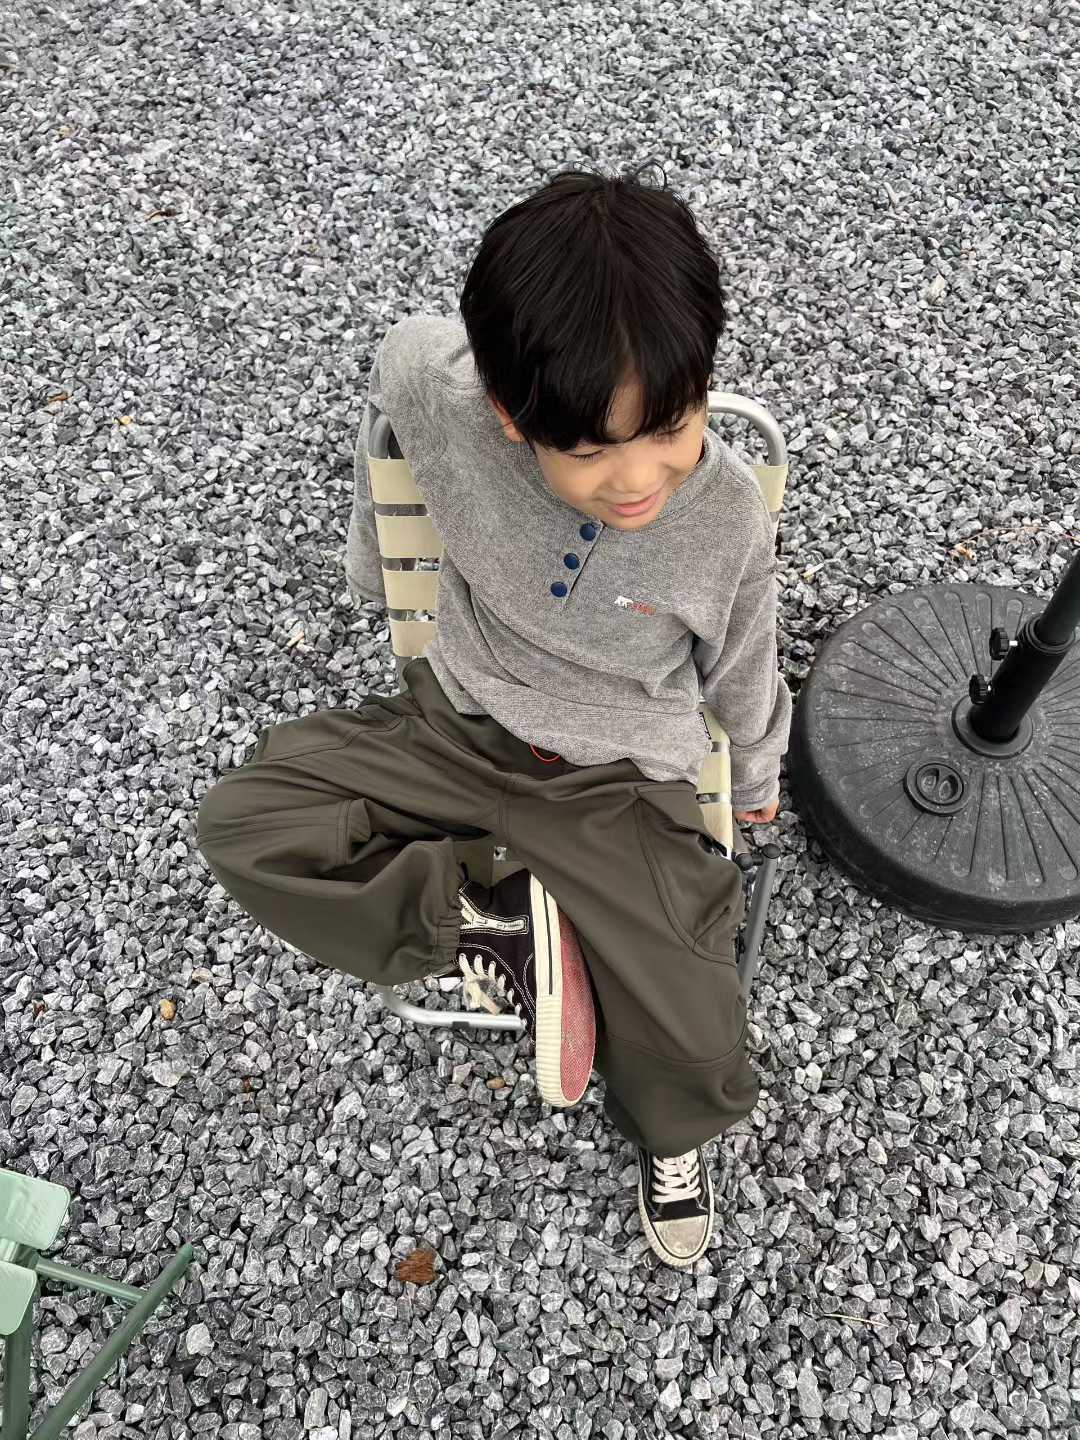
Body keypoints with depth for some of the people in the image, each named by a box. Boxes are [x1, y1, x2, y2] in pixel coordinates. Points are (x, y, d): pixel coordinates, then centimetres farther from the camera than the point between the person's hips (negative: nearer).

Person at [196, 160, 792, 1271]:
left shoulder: (726, 519, -24)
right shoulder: (430, 379, -25)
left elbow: (740, 672, -3)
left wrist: (755, 781, 15)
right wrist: (373, 566, 17)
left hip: (619, 784, -2)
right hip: (455, 726, 3)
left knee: (691, 1046, -8)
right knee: (242, 819, -11)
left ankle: (669, 1136, 31)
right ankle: (499, 936, -13)